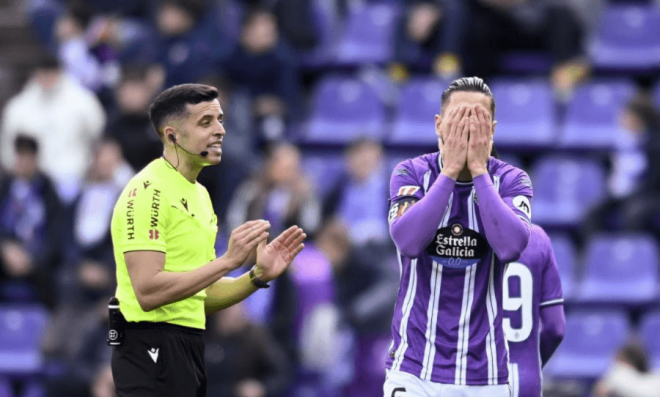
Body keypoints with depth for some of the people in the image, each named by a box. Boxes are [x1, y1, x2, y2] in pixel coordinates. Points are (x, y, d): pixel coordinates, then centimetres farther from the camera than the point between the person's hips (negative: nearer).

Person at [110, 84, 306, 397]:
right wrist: (227, 260, -23)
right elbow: (148, 292, -23)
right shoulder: (148, 191, -12)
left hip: (188, 348, 9)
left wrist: (258, 276, 3)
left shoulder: (198, 195, 16)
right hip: (153, 349, -9)